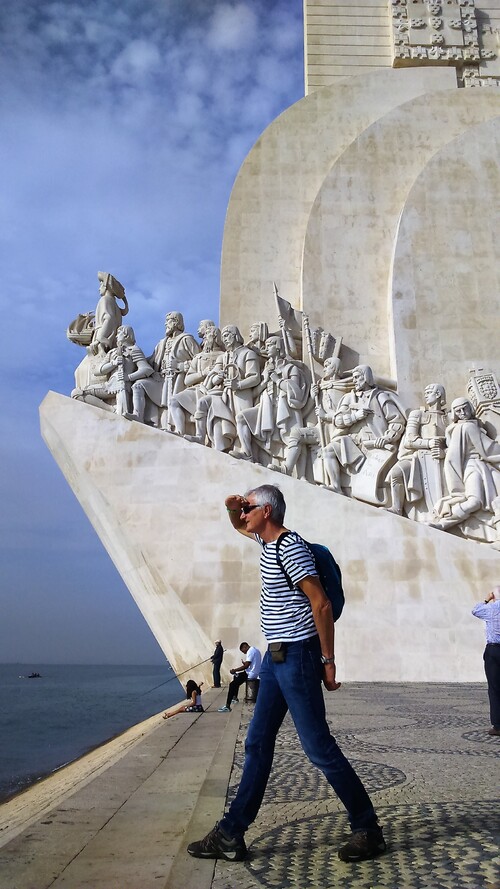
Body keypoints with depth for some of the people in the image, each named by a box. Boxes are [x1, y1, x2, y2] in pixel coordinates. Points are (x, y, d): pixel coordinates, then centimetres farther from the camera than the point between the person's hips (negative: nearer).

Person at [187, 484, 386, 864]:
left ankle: (368, 829, 15)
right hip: (276, 657, 10)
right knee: (257, 744, 12)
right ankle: (230, 835, 20)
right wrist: (232, 509, 7)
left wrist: (328, 660, -17)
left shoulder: (290, 548, -18)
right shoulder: (267, 540, 10)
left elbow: (322, 604, -21)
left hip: (297, 657, -10)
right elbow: (240, 527, 30)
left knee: (318, 745, -1)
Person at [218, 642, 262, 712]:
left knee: (232, 684, -14)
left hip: (251, 674, -10)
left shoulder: (250, 651, -15)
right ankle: (235, 697, 33)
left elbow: (246, 666, -20)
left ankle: (227, 707, -20)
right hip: (255, 673, 10)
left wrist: (235, 670, -13)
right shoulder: (255, 650, 15)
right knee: (236, 676, 27)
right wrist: (245, 663, 13)